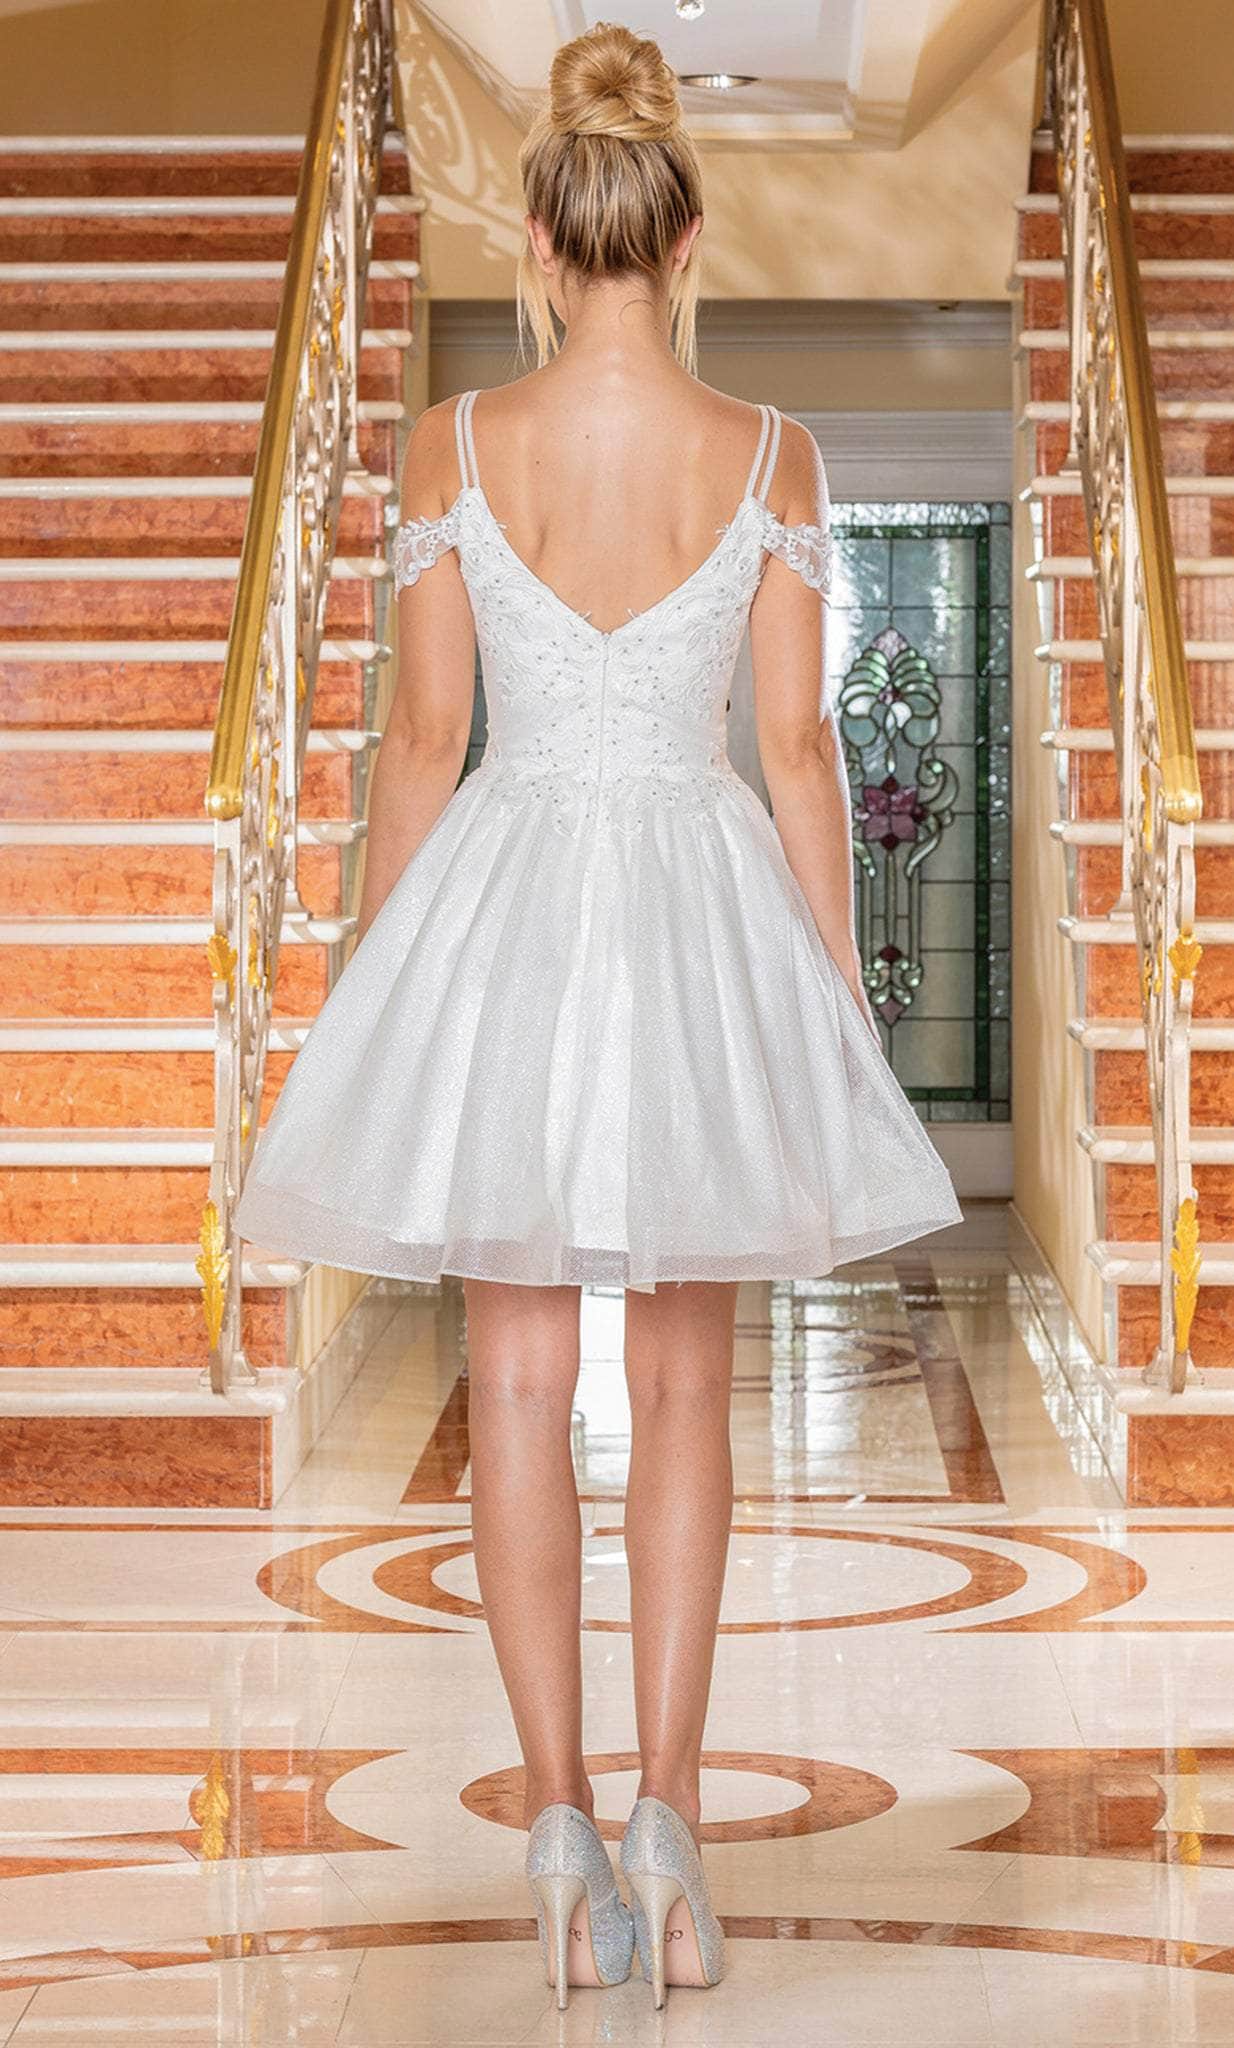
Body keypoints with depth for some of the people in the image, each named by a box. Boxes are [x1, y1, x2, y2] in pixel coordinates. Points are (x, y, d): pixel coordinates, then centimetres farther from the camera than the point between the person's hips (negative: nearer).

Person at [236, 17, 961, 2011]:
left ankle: (561, 1815, 2)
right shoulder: (771, 455, -3)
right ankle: (667, 1808, 5)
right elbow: (801, 750, -3)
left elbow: (420, 739, -3)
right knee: (685, 1384, 11)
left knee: (522, 1384, 7)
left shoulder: (454, 442, -5)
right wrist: (842, 1007, 6)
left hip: (502, 907, 0)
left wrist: (362, 996, 7)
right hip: (705, 913, 1)